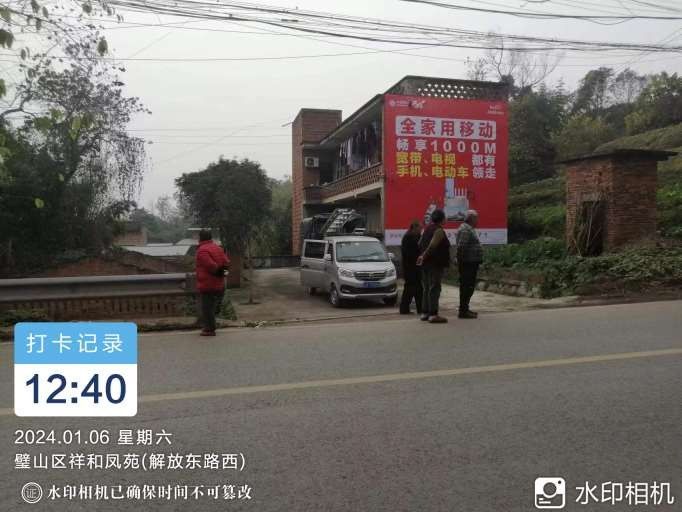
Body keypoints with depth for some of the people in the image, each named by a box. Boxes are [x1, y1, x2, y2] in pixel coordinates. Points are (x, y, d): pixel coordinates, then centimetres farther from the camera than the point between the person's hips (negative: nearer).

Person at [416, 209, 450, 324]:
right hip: (436, 264, -9)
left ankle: (425, 312, 18)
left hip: (425, 264, 9)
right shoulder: (439, 230, -13)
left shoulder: (427, 229, 13)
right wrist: (423, 257, -13)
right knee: (434, 289, -7)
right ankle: (433, 314, -8)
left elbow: (420, 244, 17)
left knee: (427, 288, 14)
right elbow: (432, 246, -21)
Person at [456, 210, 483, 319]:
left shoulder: (469, 229, 19)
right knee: (467, 287, -8)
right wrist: (461, 261, -23)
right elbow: (461, 247, -24)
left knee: (468, 287, 16)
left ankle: (465, 309, 24)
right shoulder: (465, 230, -16)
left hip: (471, 264, 11)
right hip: (468, 264, -11)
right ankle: (463, 311, -5)